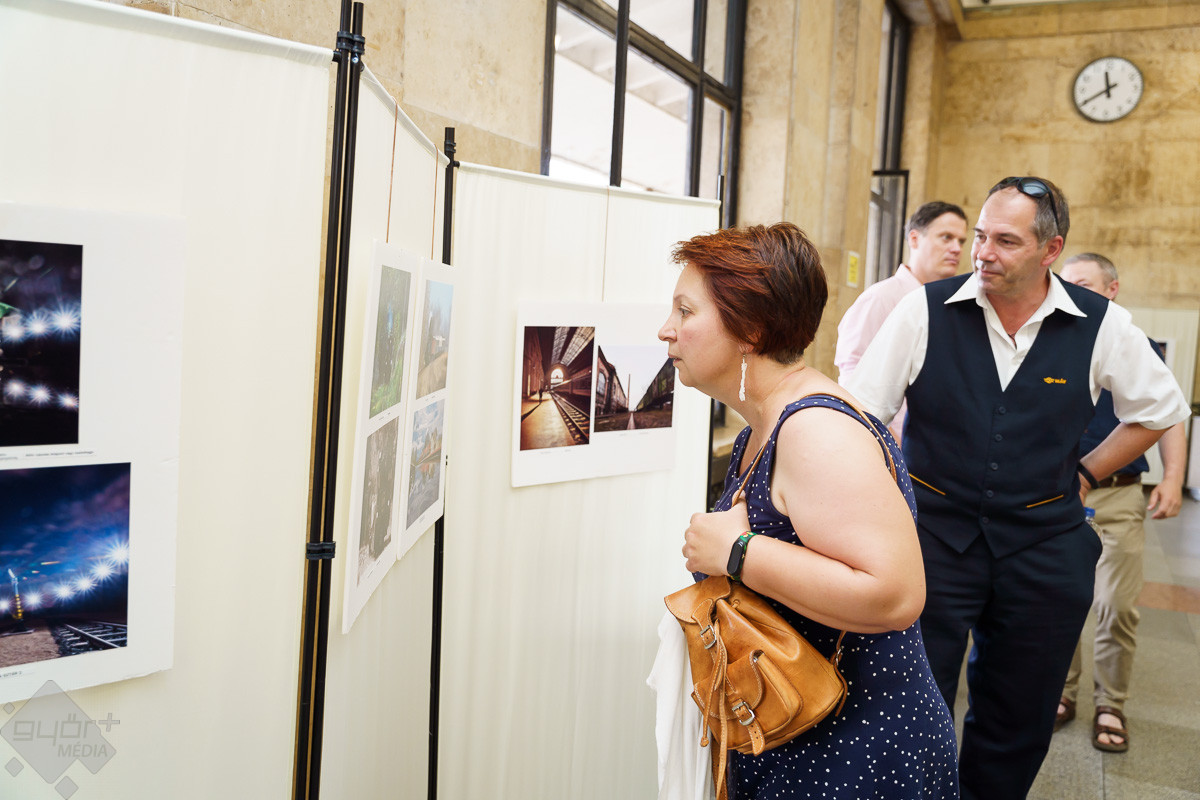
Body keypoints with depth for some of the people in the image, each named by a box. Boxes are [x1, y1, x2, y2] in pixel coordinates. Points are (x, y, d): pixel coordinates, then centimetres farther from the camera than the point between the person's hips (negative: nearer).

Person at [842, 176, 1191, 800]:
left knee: (1017, 723, 16)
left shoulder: (1102, 326, -3)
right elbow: (860, 412, -4)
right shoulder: (925, 310, -8)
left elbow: (1160, 409, 15)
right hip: (933, 536, -2)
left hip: (1042, 547, 2)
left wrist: (1086, 473, 9)